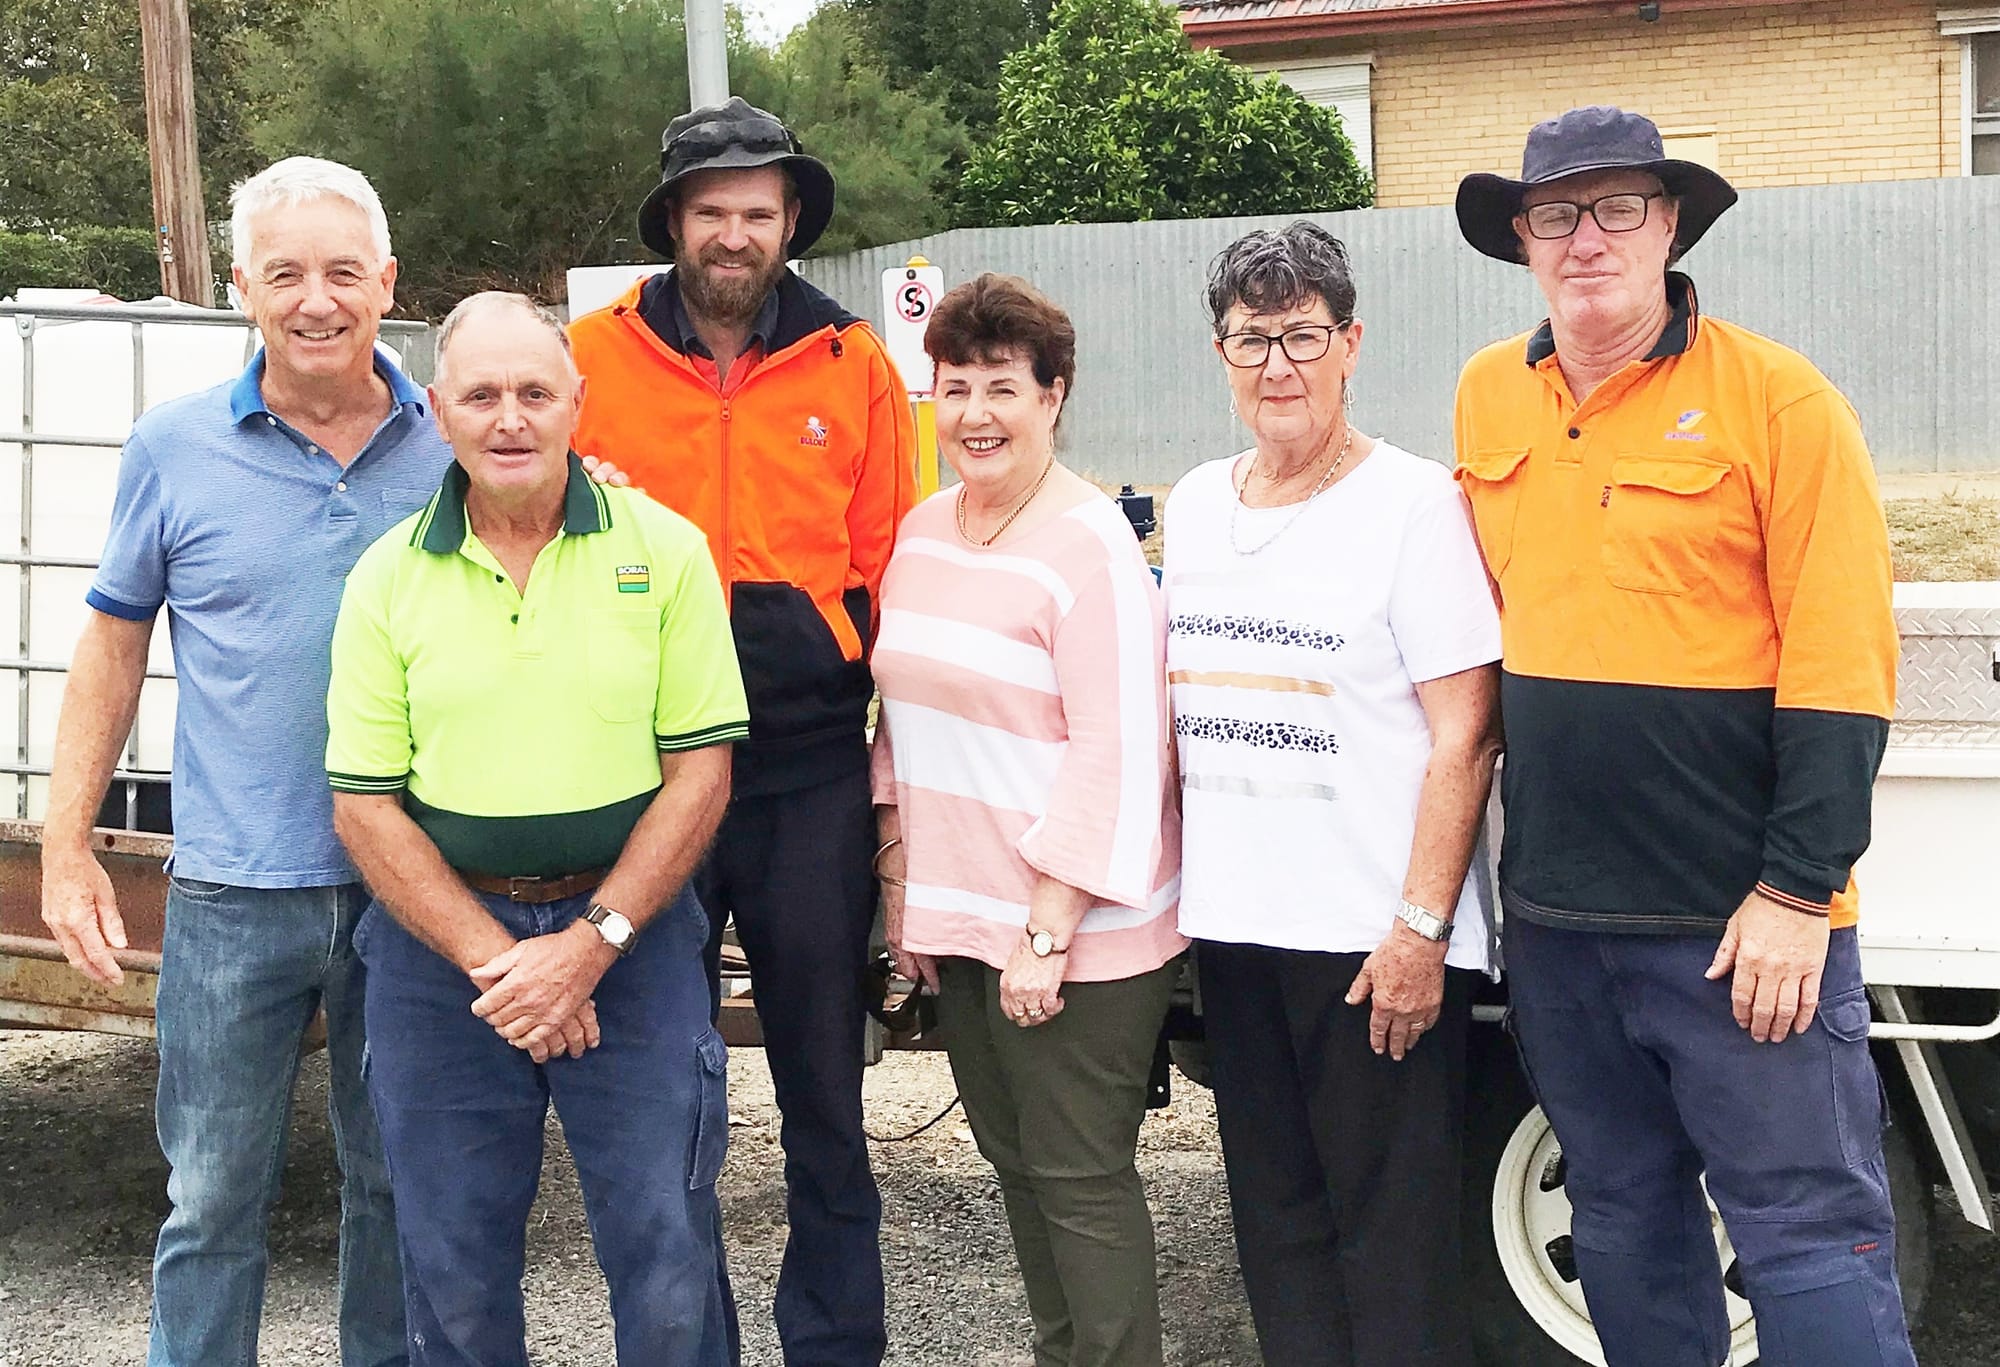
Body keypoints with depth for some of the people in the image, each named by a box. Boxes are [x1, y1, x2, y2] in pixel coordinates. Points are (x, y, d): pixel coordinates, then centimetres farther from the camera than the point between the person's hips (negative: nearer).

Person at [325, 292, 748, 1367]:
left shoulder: (663, 550, -2)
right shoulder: (388, 580, 1)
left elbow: (700, 771, -3)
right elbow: (364, 804, -1)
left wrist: (592, 943, -11)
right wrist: (493, 959, -11)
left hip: (631, 933, -1)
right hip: (441, 937, 1)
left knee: (668, 1259, 2)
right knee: (453, 1274, 12)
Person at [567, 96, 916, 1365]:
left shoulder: (853, 364, 4)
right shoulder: (594, 357, 2)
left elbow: (890, 564, 5)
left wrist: (893, 746, 2)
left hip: (810, 770, 0)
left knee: (822, 1067, 8)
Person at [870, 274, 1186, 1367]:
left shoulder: (1090, 545, -14)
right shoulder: (923, 531, 9)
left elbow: (1118, 756, -18)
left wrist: (1049, 931, -19)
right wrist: (901, 887, 12)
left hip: (1074, 931, -7)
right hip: (958, 917, 8)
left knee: (1078, 1177, -1)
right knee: (1013, 1158, 16)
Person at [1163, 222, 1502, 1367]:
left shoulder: (1414, 503, -8)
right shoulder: (1196, 504, 11)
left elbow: (1465, 735, -11)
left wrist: (1421, 927, -16)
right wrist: (1180, 880, 14)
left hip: (1376, 936, -6)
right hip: (1233, 926, 6)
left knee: (1393, 1231, 1)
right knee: (1275, 1216, 14)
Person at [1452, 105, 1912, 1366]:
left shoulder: (1778, 398, -8)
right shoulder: (1488, 399, 8)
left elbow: (1842, 666, -11)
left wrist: (1798, 890, -15)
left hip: (1745, 918, -5)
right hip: (1557, 911, 5)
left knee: (1809, 1229, -1)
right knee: (1622, 1215, 17)